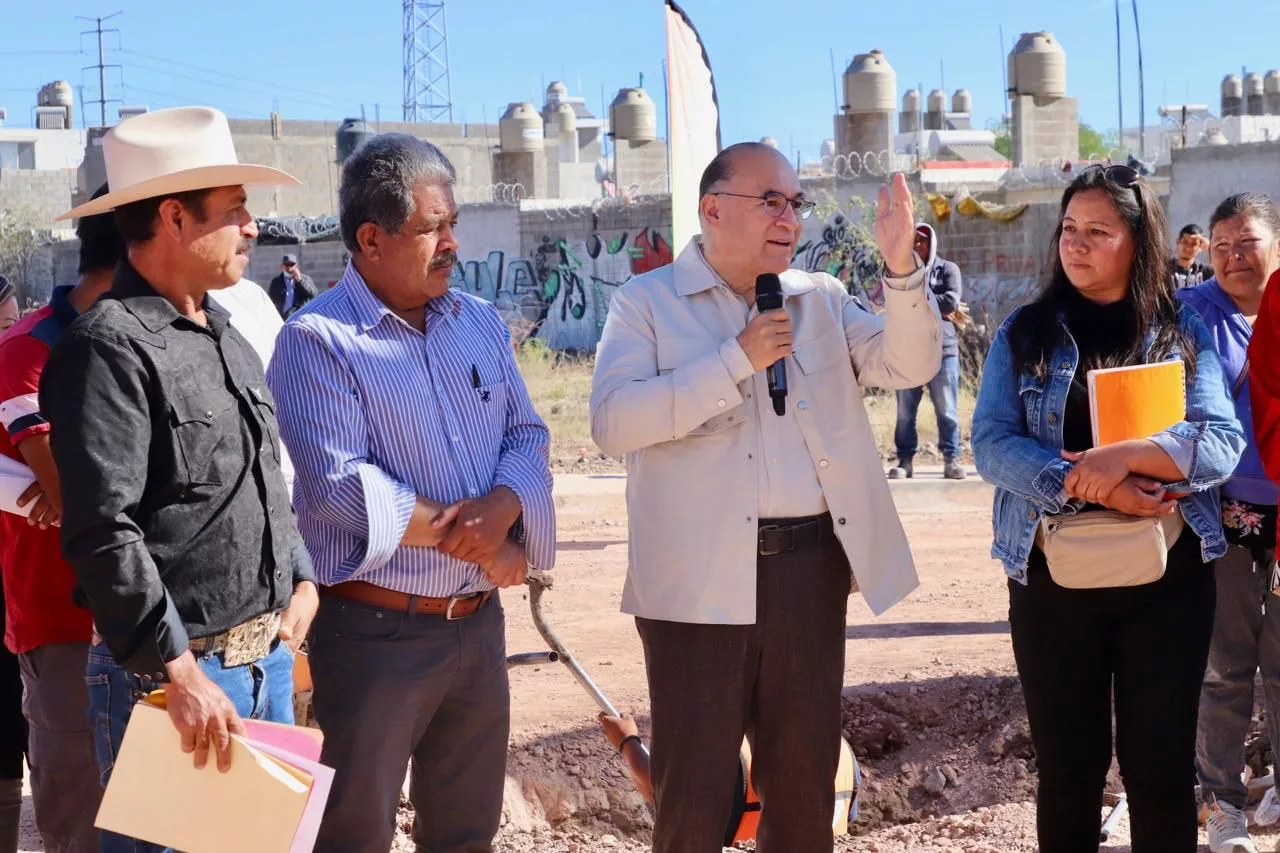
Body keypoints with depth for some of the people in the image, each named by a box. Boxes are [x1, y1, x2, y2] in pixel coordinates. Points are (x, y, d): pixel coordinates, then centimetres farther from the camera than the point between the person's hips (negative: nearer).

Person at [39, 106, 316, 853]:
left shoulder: (225, 336, 13)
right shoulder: (110, 347, -16)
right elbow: (103, 533, -22)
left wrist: (301, 578, 12)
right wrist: (180, 673, -22)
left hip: (269, 657, 9)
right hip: (171, 670, -8)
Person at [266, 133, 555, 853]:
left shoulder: (480, 323, 11)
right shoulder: (318, 340, -10)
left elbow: (527, 436, 8)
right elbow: (338, 482, -20)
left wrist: (502, 506, -16)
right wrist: (475, 543, -14)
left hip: (479, 621, 6)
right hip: (376, 629, -6)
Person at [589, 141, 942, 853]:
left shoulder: (822, 300, 12)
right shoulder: (648, 303, 0)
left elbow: (908, 367, 1)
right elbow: (613, 421, -14)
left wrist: (902, 268, -14)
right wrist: (737, 359, -15)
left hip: (812, 563, 4)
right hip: (700, 576, -4)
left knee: (805, 777, 12)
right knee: (695, 787, 2)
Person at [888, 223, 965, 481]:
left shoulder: (947, 269, 6)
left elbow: (952, 301, -9)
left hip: (943, 348, -2)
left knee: (946, 410, 0)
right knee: (905, 411, 2)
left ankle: (951, 460, 3)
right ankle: (905, 460, 7)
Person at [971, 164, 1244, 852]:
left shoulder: (1183, 333, 5)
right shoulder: (1025, 332, 4)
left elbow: (1224, 443, -6)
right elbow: (991, 445, -6)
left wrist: (1130, 454, -22)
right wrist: (1090, 485, -19)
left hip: (1167, 577, 0)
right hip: (1053, 579, 0)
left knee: (1162, 764, 7)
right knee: (1067, 767, 8)